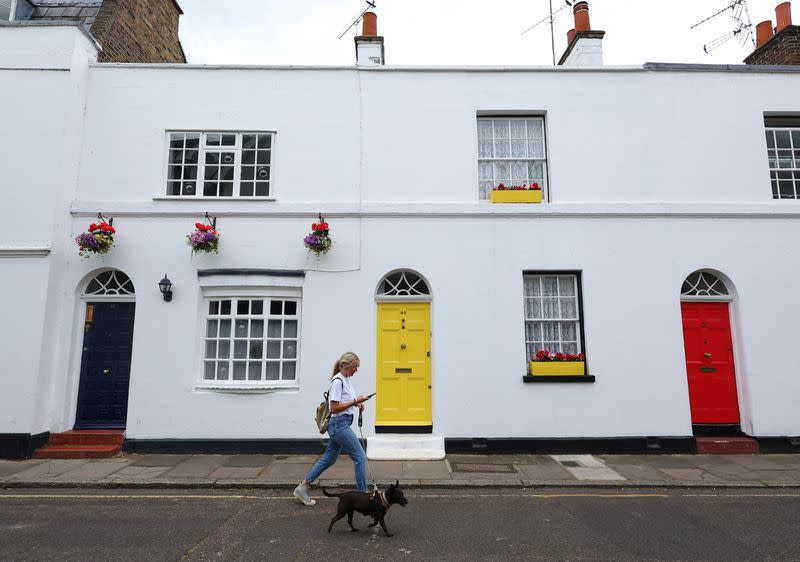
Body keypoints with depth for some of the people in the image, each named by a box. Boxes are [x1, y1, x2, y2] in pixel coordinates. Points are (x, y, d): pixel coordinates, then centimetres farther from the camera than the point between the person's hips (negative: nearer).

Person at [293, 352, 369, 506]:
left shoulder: (346, 380, 12)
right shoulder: (337, 381, -18)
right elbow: (335, 408, -20)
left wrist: (357, 403, 5)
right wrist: (355, 401, -20)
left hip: (340, 425, 10)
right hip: (339, 424, -10)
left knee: (329, 459, 15)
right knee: (360, 457, -4)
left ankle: (303, 487, 23)